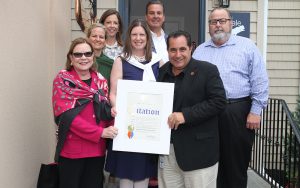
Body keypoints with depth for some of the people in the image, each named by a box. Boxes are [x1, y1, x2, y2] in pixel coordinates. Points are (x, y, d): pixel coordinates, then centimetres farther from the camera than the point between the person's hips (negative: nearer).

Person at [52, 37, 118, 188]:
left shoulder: (101, 81, 9)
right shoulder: (62, 80, -4)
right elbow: (66, 115, -14)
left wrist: (109, 131, -8)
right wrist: (100, 132, -18)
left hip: (97, 149, 4)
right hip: (71, 150, -4)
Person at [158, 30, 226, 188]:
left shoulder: (207, 70, -6)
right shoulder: (162, 72, 10)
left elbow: (218, 101, -14)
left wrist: (185, 115, -20)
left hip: (198, 151, -5)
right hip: (167, 149, 5)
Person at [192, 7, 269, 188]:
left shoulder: (247, 47, 3)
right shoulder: (200, 51, 14)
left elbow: (260, 82, -1)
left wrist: (255, 111, -7)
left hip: (238, 113, -3)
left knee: (237, 162, 5)